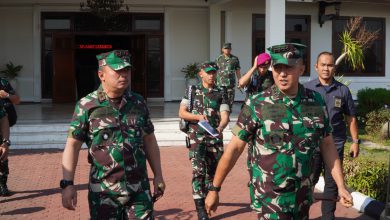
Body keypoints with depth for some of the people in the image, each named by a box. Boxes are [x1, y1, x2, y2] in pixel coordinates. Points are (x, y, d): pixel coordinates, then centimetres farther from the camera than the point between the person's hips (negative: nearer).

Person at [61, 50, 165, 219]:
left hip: (139, 189, 3)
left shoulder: (138, 103, 6)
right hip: (104, 192, -3)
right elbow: (72, 145, -5)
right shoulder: (87, 105, -5)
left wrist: (158, 175, 12)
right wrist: (67, 184, -12)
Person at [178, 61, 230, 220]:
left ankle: (207, 196, 38)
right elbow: (181, 113, 0)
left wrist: (220, 127, -29)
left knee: (213, 170, 12)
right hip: (197, 136, -2)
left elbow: (225, 116, -7)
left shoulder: (221, 93, 5)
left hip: (215, 137, 2)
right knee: (198, 170, -14)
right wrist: (198, 116, -17)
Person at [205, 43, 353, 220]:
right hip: (269, 197, -4)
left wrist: (341, 186, 3)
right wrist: (214, 189, -7)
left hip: (302, 197, 4)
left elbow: (327, 145, 7)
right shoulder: (257, 105, -12)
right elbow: (234, 148, -9)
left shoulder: (315, 101, -1)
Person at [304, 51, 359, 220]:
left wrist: (355, 141, 6)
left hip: (336, 144, 1)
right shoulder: (307, 89, -2)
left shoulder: (343, 90, 2)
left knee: (332, 183, 10)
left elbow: (350, 118, 8)